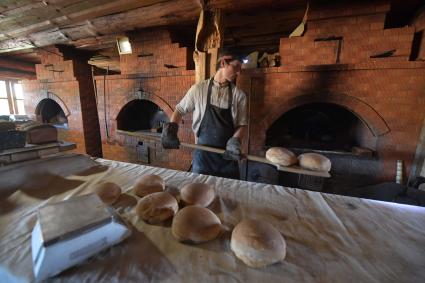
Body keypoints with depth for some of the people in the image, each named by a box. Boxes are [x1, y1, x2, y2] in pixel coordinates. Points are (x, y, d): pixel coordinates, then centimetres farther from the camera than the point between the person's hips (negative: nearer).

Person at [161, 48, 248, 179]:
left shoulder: (239, 95, -1)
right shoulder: (198, 89, -3)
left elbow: (242, 124, 4)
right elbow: (180, 110, 9)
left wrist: (235, 140, -13)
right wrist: (170, 129, -4)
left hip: (228, 156, 2)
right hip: (203, 154, -1)